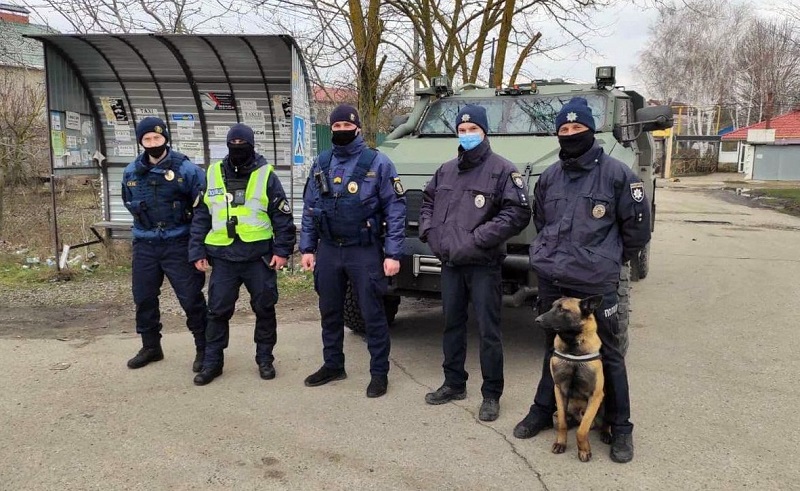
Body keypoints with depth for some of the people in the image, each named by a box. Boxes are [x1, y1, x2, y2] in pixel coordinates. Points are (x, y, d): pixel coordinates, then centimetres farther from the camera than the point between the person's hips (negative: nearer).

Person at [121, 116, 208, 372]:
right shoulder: (131, 171, 5)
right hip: (144, 245, 5)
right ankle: (151, 347, 30)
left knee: (191, 298, -3)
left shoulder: (186, 169, -10)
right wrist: (146, 221, 16)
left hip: (178, 244, -5)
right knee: (144, 298, 13)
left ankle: (203, 349, 11)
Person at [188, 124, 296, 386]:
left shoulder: (266, 175, 0)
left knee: (265, 309, 8)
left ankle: (265, 359, 24)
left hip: (259, 256, -1)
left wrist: (282, 251, -7)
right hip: (222, 256, 2)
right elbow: (200, 217, 9)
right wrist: (197, 252, 4)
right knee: (218, 311, 6)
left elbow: (282, 217, -1)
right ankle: (212, 362, 20)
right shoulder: (212, 175, 7)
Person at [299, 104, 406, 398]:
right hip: (328, 250, 5)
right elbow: (310, 208, 12)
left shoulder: (377, 163, -6)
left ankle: (379, 373, 16)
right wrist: (307, 248, 7)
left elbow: (395, 209, -8)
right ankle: (333, 365, 31)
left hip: (365, 251, -4)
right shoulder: (321, 163, 8)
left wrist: (393, 254, -13)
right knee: (330, 312, 14)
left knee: (372, 314, 3)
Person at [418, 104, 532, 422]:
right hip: (450, 263, 6)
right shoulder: (446, 170, 13)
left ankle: (491, 395, 13)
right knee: (452, 324, 16)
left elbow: (519, 214, -15)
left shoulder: (502, 170, -7)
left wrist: (478, 238, -20)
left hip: (483, 265, -6)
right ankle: (454, 384, 31)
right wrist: (428, 231, 7)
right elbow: (428, 202, 25)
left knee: (488, 330, 0)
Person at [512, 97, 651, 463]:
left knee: (607, 354, 6)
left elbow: (638, 226, -1)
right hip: (550, 279, 5)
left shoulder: (615, 173, -6)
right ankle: (543, 411, 32)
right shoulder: (549, 177, 9)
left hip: (596, 284, -4)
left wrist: (609, 260, 8)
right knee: (554, 347, 18)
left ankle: (620, 428, 19)